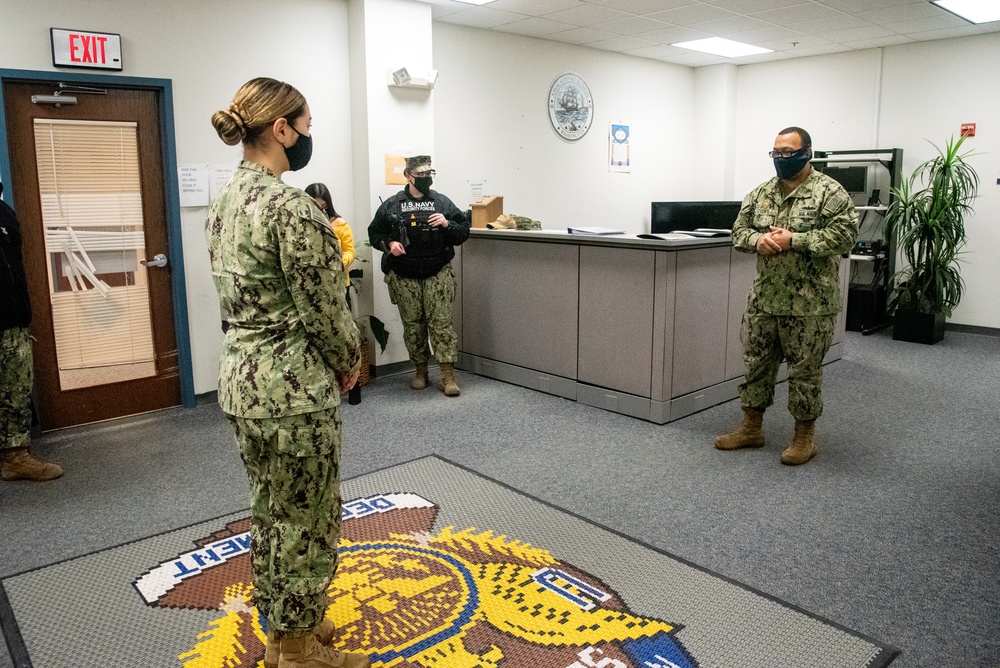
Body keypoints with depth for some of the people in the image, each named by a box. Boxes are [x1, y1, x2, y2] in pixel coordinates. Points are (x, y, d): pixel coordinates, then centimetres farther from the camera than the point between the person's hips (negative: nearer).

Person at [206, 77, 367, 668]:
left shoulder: (226, 199, 8)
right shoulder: (291, 206, -21)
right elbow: (325, 308, -19)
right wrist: (350, 361, 0)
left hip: (241, 377, 9)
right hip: (294, 388, -9)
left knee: (270, 514, 22)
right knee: (306, 523, 8)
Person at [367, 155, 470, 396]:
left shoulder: (443, 202, 6)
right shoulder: (391, 205, 4)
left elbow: (464, 232, 8)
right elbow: (374, 233, 11)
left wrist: (447, 224, -11)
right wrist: (389, 243, -8)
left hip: (438, 274, -1)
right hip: (404, 276, 1)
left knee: (441, 321, -5)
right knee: (412, 324, 9)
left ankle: (448, 375, -3)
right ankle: (420, 370, 23)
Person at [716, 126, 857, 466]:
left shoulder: (830, 192, -8)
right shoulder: (761, 192, 10)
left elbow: (844, 234, -15)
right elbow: (739, 229, 12)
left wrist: (794, 240, -21)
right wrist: (757, 240, -11)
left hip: (809, 302, -6)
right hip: (763, 298, 6)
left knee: (805, 371, 4)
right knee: (757, 363, 13)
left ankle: (804, 437, 19)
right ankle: (751, 428, 27)